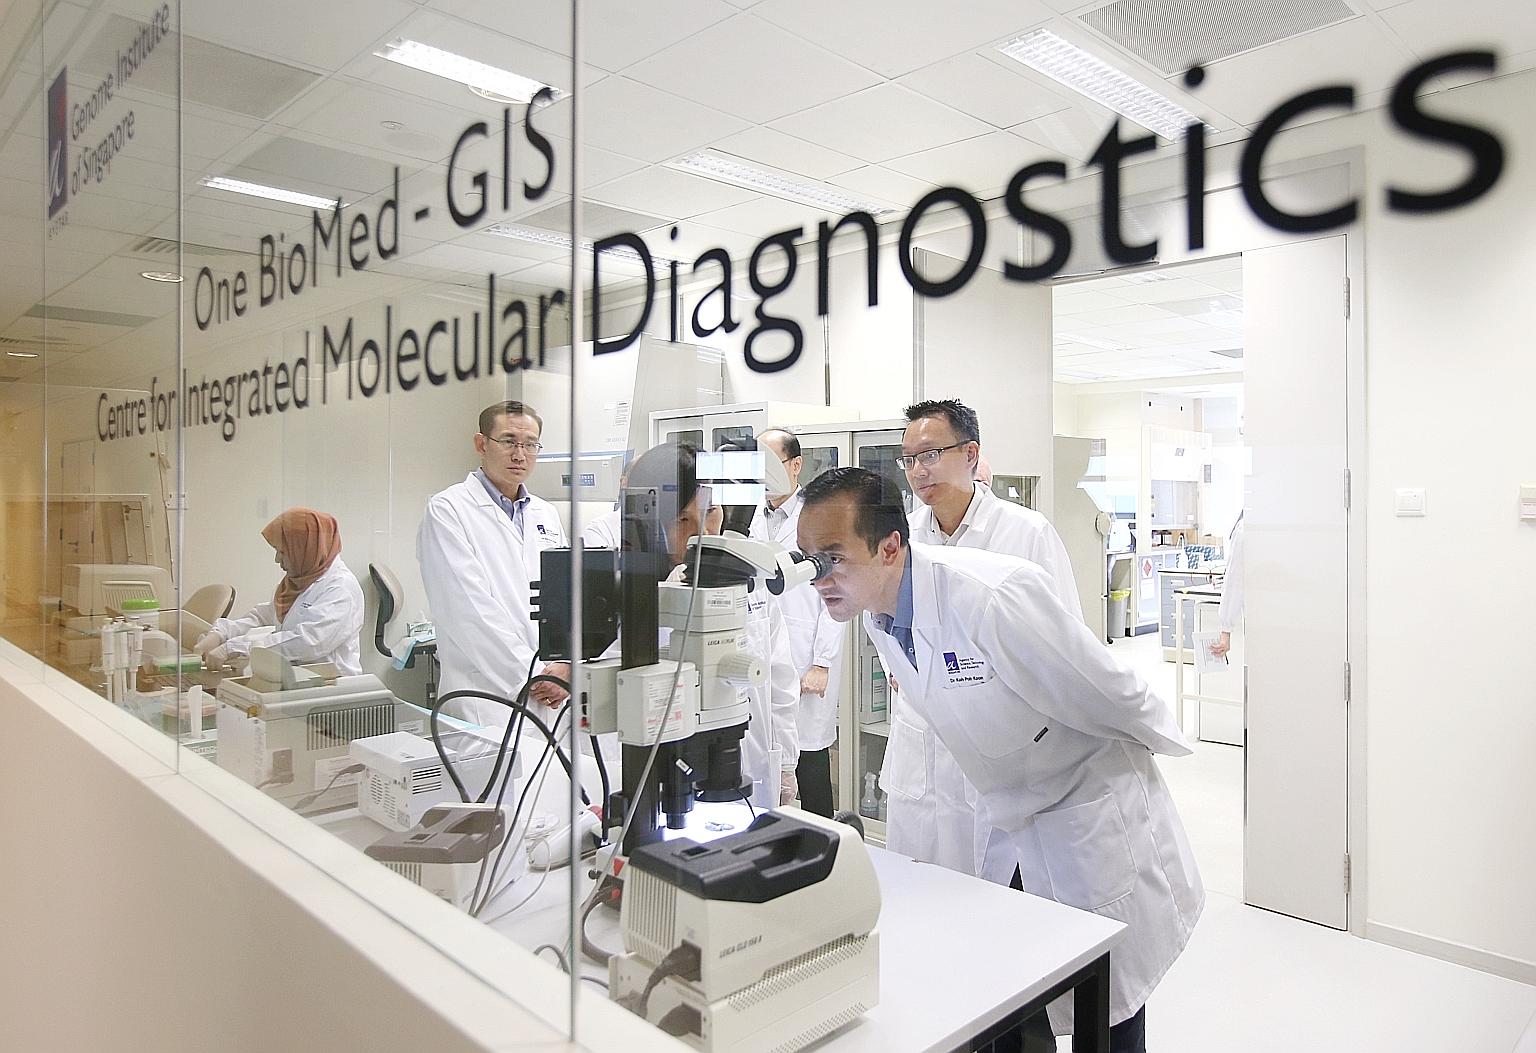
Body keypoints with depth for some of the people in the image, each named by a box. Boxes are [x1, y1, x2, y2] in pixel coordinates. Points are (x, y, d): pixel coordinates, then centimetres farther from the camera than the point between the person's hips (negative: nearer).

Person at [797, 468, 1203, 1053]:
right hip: (1015, 826, 7)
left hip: (1095, 816, -6)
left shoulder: (993, 598, -34)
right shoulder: (875, 613, -7)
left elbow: (1111, 691, -20)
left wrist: (1165, 741, -3)